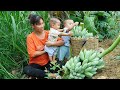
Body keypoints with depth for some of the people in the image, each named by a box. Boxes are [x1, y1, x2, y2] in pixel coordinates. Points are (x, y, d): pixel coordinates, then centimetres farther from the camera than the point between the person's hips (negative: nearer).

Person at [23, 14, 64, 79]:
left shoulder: (48, 33, -1)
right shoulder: (30, 37, -10)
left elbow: (62, 42, -5)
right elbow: (32, 54, -17)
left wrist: (52, 43, -20)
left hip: (48, 62, 2)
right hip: (36, 64, -2)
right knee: (26, 70, -35)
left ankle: (40, 74, -15)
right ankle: (49, 75, -26)